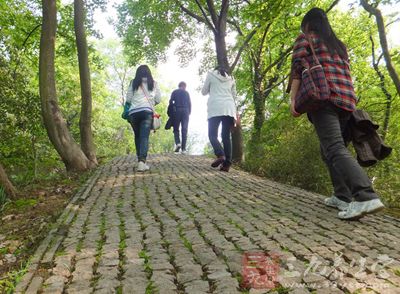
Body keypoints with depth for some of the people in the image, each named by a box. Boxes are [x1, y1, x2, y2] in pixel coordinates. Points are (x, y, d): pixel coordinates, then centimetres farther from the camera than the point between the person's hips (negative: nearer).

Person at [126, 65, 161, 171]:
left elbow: (128, 98, 10)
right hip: (147, 112, -1)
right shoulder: (153, 83, 13)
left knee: (138, 136, 15)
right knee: (144, 137, -7)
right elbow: (158, 99, 14)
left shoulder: (133, 83, 11)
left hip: (133, 112, 1)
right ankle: (142, 161, -23)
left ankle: (140, 160, 19)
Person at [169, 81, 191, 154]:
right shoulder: (186, 93, 13)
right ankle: (183, 148, -5)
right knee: (184, 130, 0)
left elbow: (171, 102, -1)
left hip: (176, 111, -1)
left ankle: (177, 143, -17)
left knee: (176, 129, 7)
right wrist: (189, 113, 12)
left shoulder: (174, 92, 10)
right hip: (185, 111, 1)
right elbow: (189, 104, 6)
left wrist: (170, 113, 2)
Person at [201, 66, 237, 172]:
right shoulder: (231, 79, 23)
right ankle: (227, 163, -7)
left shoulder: (211, 74, 14)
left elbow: (204, 92, 17)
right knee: (226, 136, 2)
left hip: (216, 109, -3)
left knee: (212, 134, -1)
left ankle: (220, 155, -25)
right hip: (230, 109, 3)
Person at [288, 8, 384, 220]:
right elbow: (346, 73, 27)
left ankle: (366, 197, -32)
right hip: (346, 100, 7)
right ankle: (343, 197, 8)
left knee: (335, 148, -18)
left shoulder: (305, 39, 10)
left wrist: (293, 99, -7)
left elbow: (297, 69, -3)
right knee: (329, 148, 13)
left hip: (322, 98, -7)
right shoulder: (339, 45, 28)